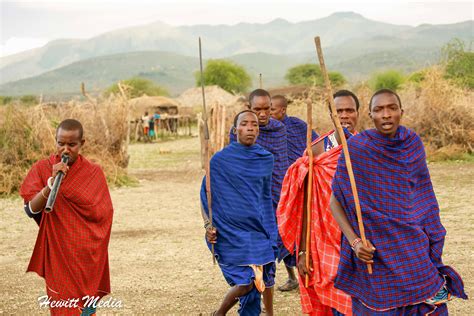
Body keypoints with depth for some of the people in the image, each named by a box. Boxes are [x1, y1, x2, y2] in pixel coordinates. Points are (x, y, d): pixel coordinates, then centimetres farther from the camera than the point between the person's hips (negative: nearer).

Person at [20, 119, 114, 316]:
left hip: (86, 256, 0)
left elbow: (102, 215, -3)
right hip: (57, 255, 0)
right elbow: (31, 210, -13)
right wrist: (52, 182, -24)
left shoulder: (93, 172, -3)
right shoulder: (42, 169, -2)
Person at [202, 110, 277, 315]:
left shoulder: (266, 159, 8)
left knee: (262, 281, 2)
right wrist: (208, 225, -12)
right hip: (230, 230, -4)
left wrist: (270, 229, 19)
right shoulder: (220, 160, -4)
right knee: (246, 283, -10)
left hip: (257, 229, 4)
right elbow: (206, 195, -1)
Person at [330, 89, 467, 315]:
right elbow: (335, 201, -8)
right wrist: (354, 241, -19)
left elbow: (424, 198, 13)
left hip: (413, 248, 4)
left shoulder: (413, 143, 1)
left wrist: (433, 239, 12)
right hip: (375, 251, -4)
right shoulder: (356, 148, -12)